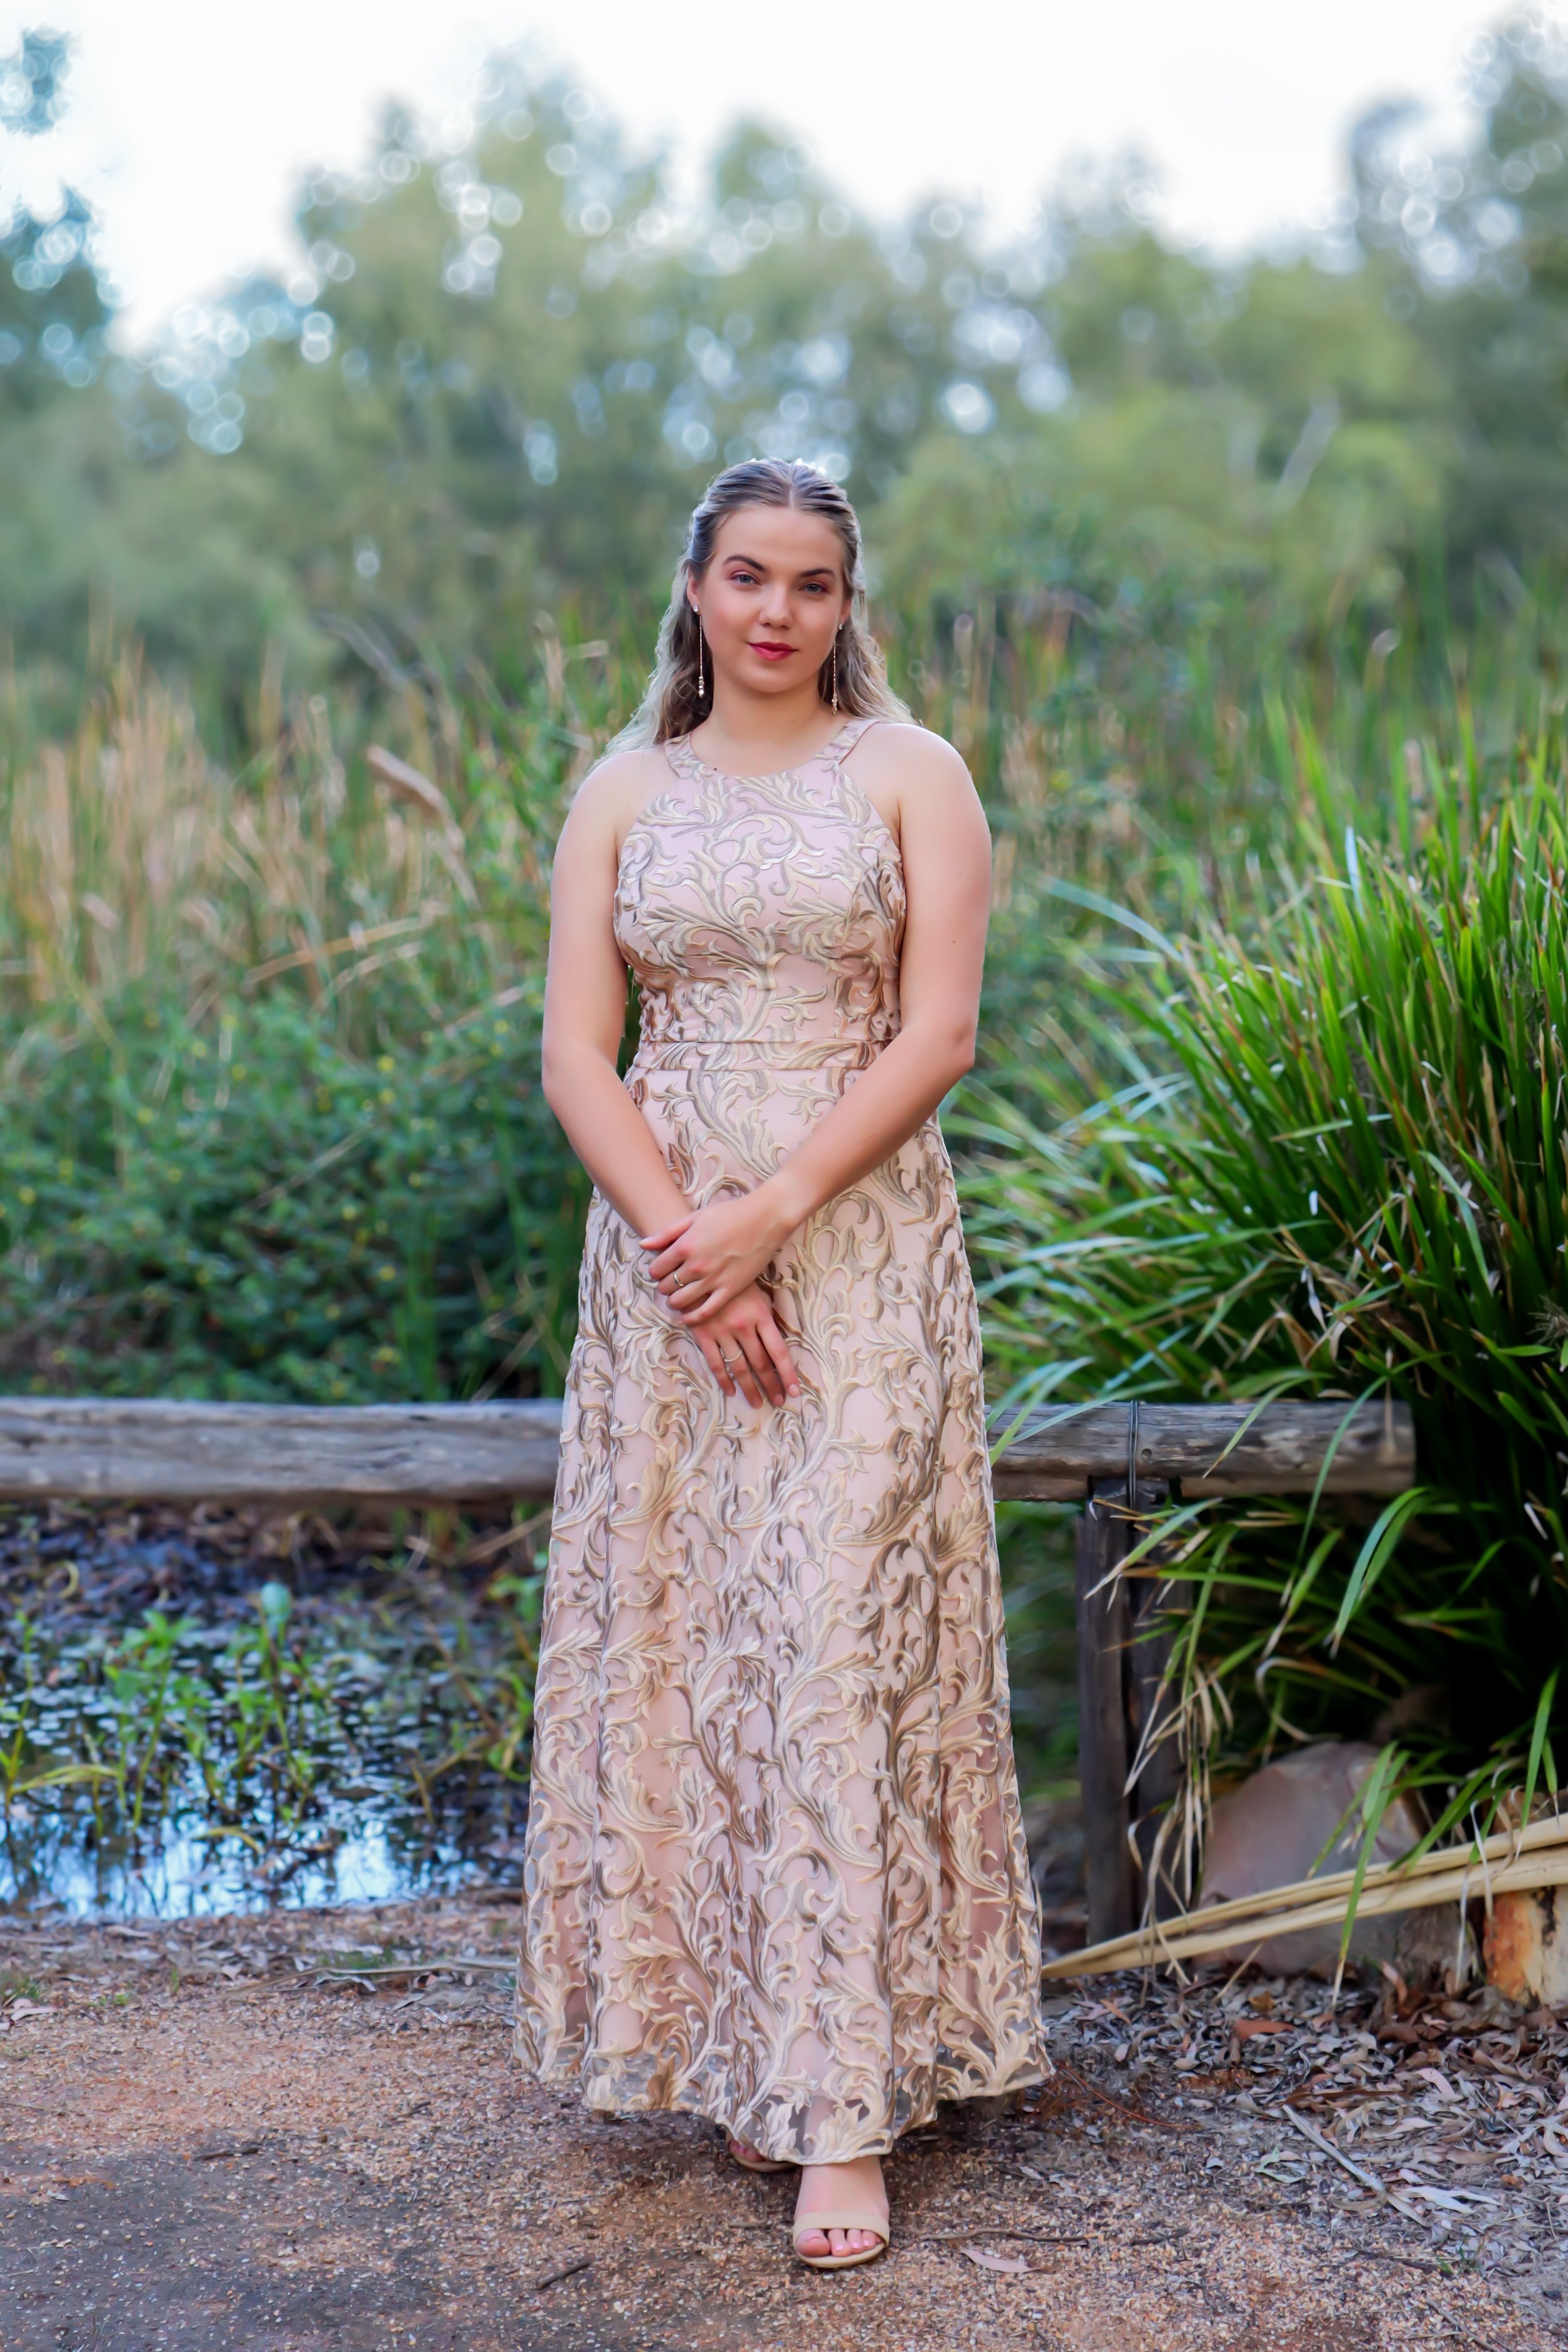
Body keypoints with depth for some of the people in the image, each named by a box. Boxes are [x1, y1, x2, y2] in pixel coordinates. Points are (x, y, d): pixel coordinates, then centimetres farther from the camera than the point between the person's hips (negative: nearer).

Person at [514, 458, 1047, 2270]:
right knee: (675, 1640, 4)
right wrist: (688, 1248, -12)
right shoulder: (622, 794, 9)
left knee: (842, 1646, -6)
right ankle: (726, 2044, 19)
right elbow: (576, 1055, 1)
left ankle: (844, 2112, -1)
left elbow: (936, 1037, -6)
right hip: (666, 1253, 3)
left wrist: (772, 1216, -16)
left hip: (860, 1251, -3)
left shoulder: (910, 774, 3)